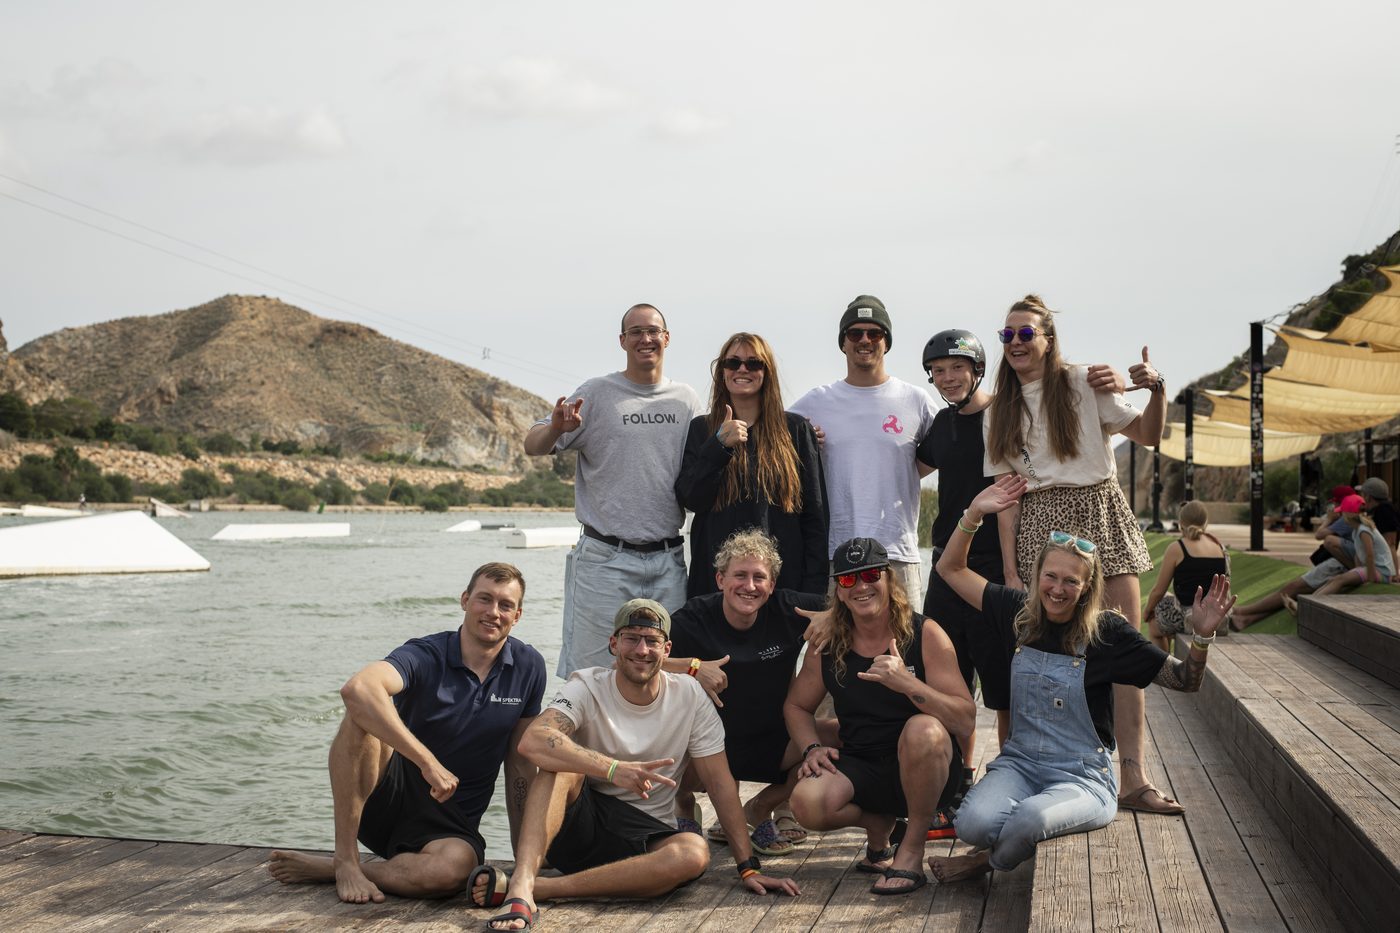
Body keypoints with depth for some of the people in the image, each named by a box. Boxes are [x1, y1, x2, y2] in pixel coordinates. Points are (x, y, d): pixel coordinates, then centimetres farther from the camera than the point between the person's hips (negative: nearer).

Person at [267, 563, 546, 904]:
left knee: (454, 867, -36)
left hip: (451, 822, 2)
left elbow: (520, 762, 6)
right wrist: (428, 762, -38)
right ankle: (345, 861, -22)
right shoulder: (425, 656, -12)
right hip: (388, 799, -2)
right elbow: (357, 688, -34)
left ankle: (321, 868, -13)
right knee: (363, 712, -29)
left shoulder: (528, 667, 0)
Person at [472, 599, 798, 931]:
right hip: (577, 822, -1)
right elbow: (532, 741, -29)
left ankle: (541, 888, -34)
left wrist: (749, 867, -6)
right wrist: (613, 770, -43)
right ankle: (522, 883, -45)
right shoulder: (587, 687, -10)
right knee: (563, 759, -29)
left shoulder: (689, 695, -3)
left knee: (695, 852, -32)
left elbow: (720, 783, 0)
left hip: (646, 837, 2)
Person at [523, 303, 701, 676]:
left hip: (668, 559, 3)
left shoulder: (686, 400, 12)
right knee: (591, 671, -2)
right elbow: (532, 447, -2)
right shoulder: (596, 393, 1)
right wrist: (555, 428, -23)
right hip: (606, 558, -3)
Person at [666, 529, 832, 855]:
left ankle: (763, 807, 6)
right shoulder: (693, 620, -14)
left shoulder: (788, 610, -7)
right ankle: (684, 805, 7)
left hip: (774, 743, 3)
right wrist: (692, 666, -31)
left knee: (839, 734, -20)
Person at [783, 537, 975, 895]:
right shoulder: (827, 646, 1)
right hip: (860, 769, 3)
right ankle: (879, 826, 8)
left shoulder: (925, 634, -10)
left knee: (924, 730, -37)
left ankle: (912, 849, -13)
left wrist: (907, 683, -33)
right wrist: (813, 748, -5)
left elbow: (965, 720, -18)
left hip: (923, 771, -3)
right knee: (807, 802, -28)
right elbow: (797, 706, 15)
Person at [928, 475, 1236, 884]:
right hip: (1020, 761, 3)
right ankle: (1019, 841, 4)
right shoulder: (1019, 613, 2)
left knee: (1031, 818, -36)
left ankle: (989, 862, -2)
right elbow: (951, 569, 11)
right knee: (973, 823, -30)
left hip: (1083, 776, -2)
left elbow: (1184, 680, -3)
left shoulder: (1107, 631, -7)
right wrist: (974, 514, -1)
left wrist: (1202, 636, -22)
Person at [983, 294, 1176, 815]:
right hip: (1040, 526, 1)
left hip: (1102, 514, -1)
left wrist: (1156, 391, -16)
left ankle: (1135, 778, -5)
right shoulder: (1000, 413, 10)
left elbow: (1148, 435, 3)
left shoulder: (1084, 385, 4)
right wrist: (1010, 570, -1)